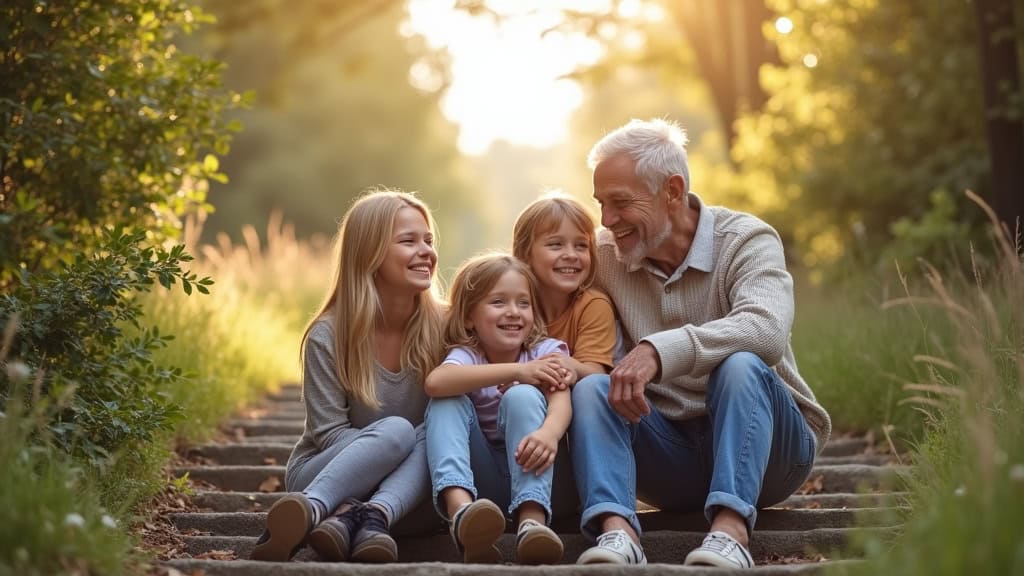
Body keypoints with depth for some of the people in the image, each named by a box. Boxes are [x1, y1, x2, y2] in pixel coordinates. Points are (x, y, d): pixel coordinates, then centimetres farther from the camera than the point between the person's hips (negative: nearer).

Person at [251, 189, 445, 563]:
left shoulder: (442, 327, -4)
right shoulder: (329, 336, -11)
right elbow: (329, 431, -13)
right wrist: (386, 445, -27)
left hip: (401, 484, 3)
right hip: (321, 471, -3)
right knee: (395, 431, -32)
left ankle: (370, 519, -46)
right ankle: (309, 511, -48)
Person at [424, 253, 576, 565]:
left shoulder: (546, 351, -2)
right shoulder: (467, 355, -5)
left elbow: (560, 399, -24)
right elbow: (435, 382, -30)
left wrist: (549, 432, -48)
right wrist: (517, 370, -32)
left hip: (529, 471, -1)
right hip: (480, 479, 1)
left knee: (522, 396, -26)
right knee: (447, 402, -21)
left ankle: (532, 521, -43)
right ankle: (460, 508, -47)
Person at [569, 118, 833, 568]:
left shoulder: (746, 240, -12)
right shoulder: (604, 257, 1)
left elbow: (767, 330, -32)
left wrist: (660, 351, -44)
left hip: (765, 447, -3)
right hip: (670, 455, 3)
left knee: (740, 366, -32)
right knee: (590, 388, -20)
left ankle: (730, 531, -45)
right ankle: (617, 532, -41)